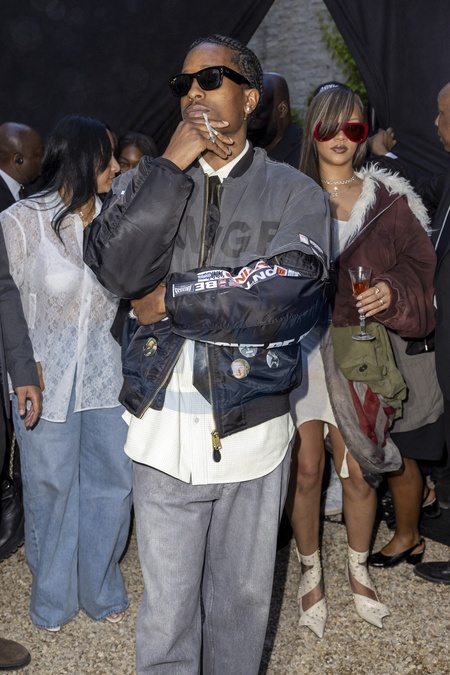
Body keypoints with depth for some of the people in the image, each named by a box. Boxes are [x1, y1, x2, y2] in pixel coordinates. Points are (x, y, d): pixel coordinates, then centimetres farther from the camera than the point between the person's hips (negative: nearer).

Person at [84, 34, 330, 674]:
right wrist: (173, 165, -12)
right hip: (163, 432, 1)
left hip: (253, 432, 0)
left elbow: (287, 296, -17)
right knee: (167, 609, 13)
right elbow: (118, 266, -13)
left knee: (243, 601, 18)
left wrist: (172, 298, -12)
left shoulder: (295, 193, 0)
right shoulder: (144, 182, 6)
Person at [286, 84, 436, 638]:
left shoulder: (388, 200, 5)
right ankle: (310, 574, 24)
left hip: (359, 350, 1)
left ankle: (358, 570, 31)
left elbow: (420, 265, 6)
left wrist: (392, 290, -13)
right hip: (299, 342, -1)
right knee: (306, 465, 0)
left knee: (358, 469, 6)